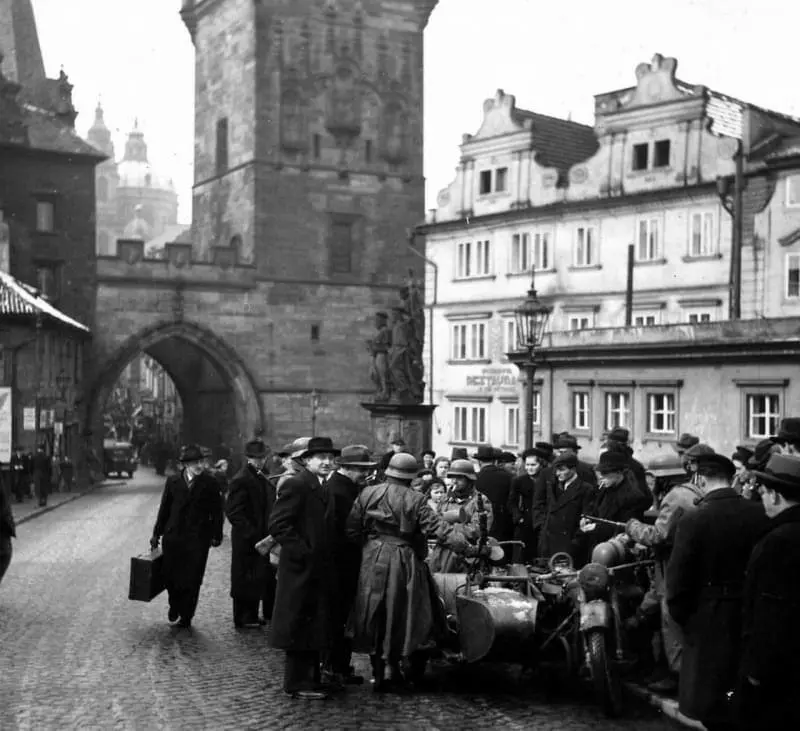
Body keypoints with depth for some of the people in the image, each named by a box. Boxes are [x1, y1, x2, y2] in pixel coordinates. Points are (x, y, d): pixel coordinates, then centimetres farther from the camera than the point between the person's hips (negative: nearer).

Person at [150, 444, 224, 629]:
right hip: (173, 536, 2)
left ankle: (186, 617, 16)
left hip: (198, 539, -1)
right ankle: (175, 605, 35)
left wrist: (216, 535, -4)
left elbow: (216, 512, 1)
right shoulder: (173, 482, 3)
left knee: (192, 581, 2)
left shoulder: (209, 483, -1)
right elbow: (164, 509, 8)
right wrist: (157, 534, 8)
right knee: (170, 577, 6)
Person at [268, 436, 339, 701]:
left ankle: (310, 678, 24)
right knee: (299, 626, -2)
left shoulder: (323, 488, 15)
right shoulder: (296, 485, -14)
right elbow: (278, 525, -20)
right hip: (302, 569, -9)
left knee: (315, 627, 15)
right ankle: (297, 683, 6)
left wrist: (327, 557, 9)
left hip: (319, 569, 9)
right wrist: (302, 552, -21)